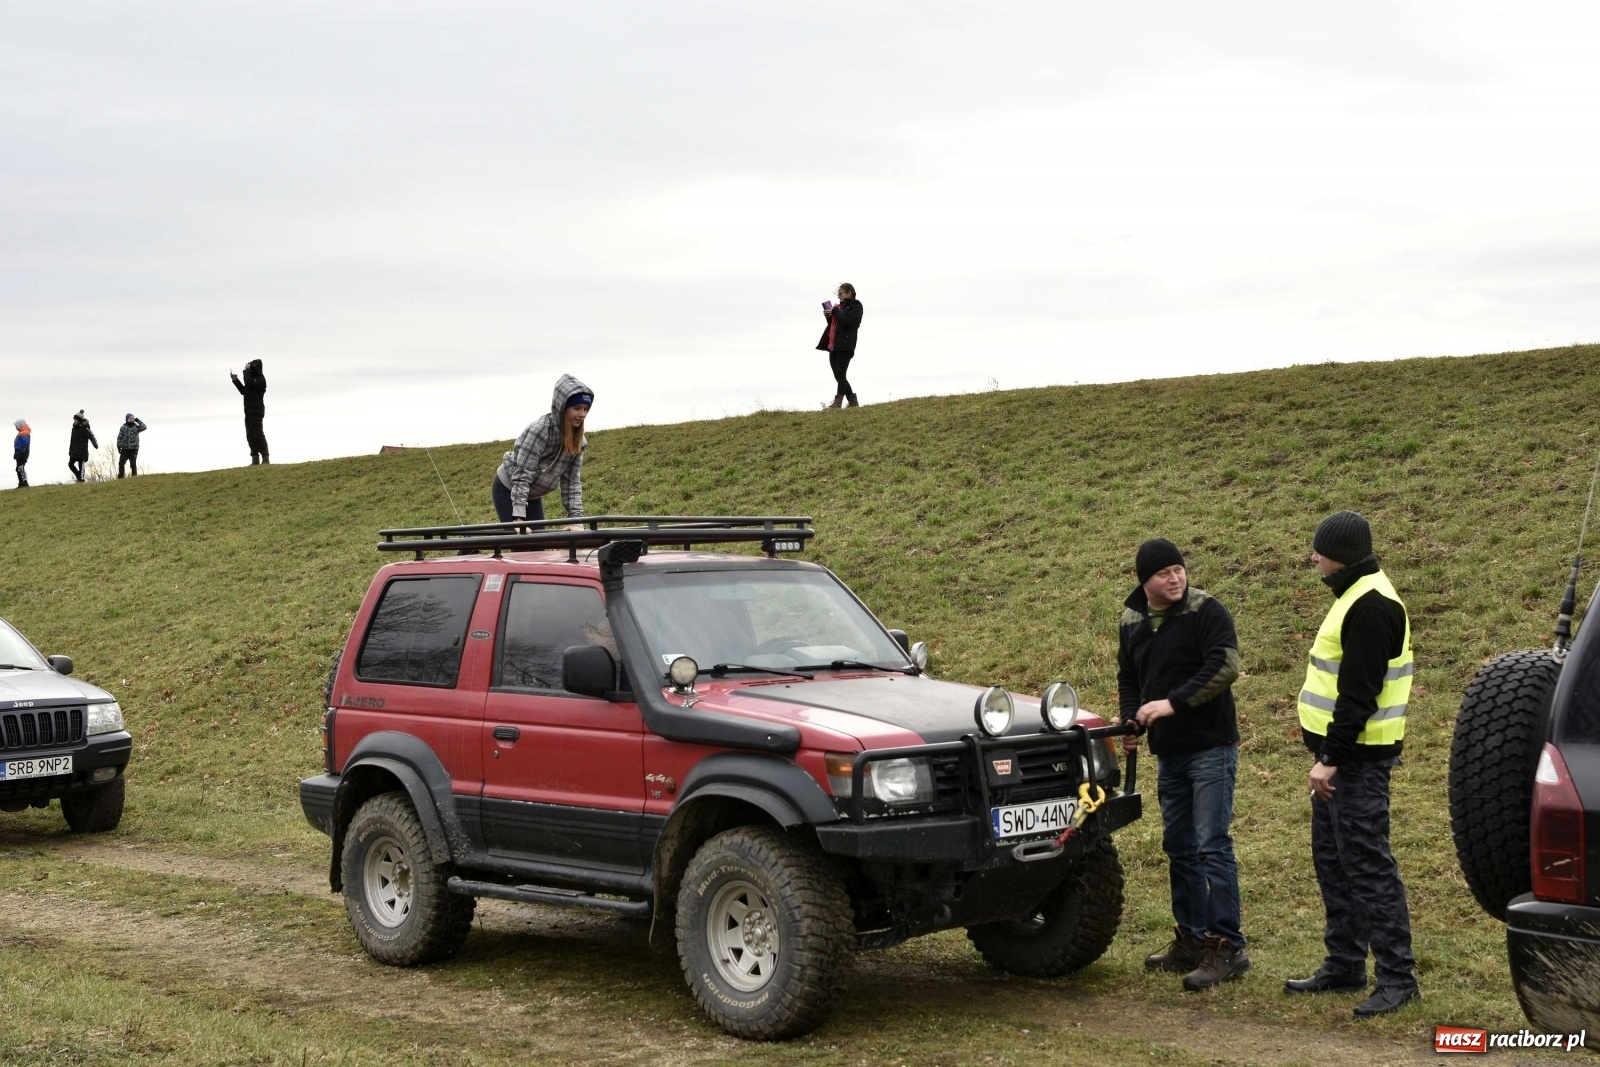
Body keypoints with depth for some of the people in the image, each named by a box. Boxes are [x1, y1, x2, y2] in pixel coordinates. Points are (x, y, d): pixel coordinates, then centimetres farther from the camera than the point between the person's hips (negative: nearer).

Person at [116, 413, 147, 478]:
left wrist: (138, 421, -8)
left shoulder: (136, 427, 6)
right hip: (125, 449, 1)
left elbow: (144, 427, -9)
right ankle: (120, 477, 6)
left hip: (134, 449, -1)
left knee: (133, 464, 0)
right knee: (121, 463, 0)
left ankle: (135, 476, 6)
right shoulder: (123, 428, 6)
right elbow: (119, 437, 7)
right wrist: (119, 446, 0)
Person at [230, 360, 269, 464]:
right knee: (250, 436, 6)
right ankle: (255, 459, 7)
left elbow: (248, 383, -24)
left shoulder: (260, 379, -7)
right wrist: (235, 380, 22)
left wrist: (246, 371, -10)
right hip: (249, 411, 10)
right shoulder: (253, 379, 21)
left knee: (257, 434, -13)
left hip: (256, 411, -10)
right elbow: (243, 391, 28)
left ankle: (265, 458, -14)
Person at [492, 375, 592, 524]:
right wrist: (519, 517, -36)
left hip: (533, 495, 7)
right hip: (508, 490, -7)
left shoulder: (579, 441, -10)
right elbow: (522, 475, -31)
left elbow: (572, 480, -7)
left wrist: (575, 518, -16)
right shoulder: (539, 430, -29)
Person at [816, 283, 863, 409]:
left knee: (840, 375, -11)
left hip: (845, 346, -9)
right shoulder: (839, 306, 21)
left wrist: (835, 312, -11)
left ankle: (837, 402, -13)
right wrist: (829, 316, 7)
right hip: (833, 345, 9)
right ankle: (853, 401, 15)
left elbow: (848, 321, -18)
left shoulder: (855, 307, -3)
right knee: (838, 376, 8)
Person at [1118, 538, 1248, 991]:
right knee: (1179, 847, 13)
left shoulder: (1207, 611, -11)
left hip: (1211, 748, -7)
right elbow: (1128, 678, 22)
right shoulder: (1131, 622, 10)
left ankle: (1227, 947, -7)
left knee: (1213, 846, -10)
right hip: (1169, 752, 7)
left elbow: (1225, 666, -24)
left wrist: (1173, 703, -25)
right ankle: (1192, 940, 23)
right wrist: (1132, 721, 5)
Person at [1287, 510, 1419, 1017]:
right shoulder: (1356, 597, 15)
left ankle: (1397, 976, -4)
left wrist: (1332, 758, -23)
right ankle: (1344, 966, 23)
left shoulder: (1370, 606, -18)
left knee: (1368, 864, -8)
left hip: (1357, 760, -11)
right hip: (1340, 753, 11)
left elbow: (1358, 693, -23)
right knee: (1333, 861, 15)